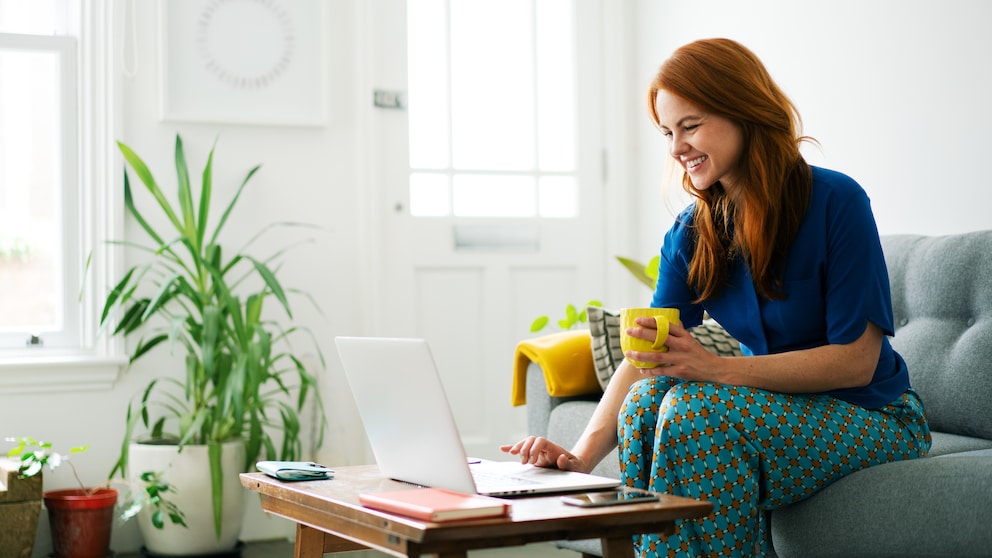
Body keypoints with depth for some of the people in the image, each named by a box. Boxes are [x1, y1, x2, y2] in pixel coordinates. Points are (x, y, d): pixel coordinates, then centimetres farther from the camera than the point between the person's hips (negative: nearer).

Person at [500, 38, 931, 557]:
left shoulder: (835, 203, -17)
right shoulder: (691, 233, 0)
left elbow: (856, 359, -19)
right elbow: (644, 354, -7)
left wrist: (719, 368, -30)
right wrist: (582, 454, -25)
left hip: (874, 418, -5)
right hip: (785, 410, 5)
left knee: (698, 409, -29)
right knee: (650, 395, -23)